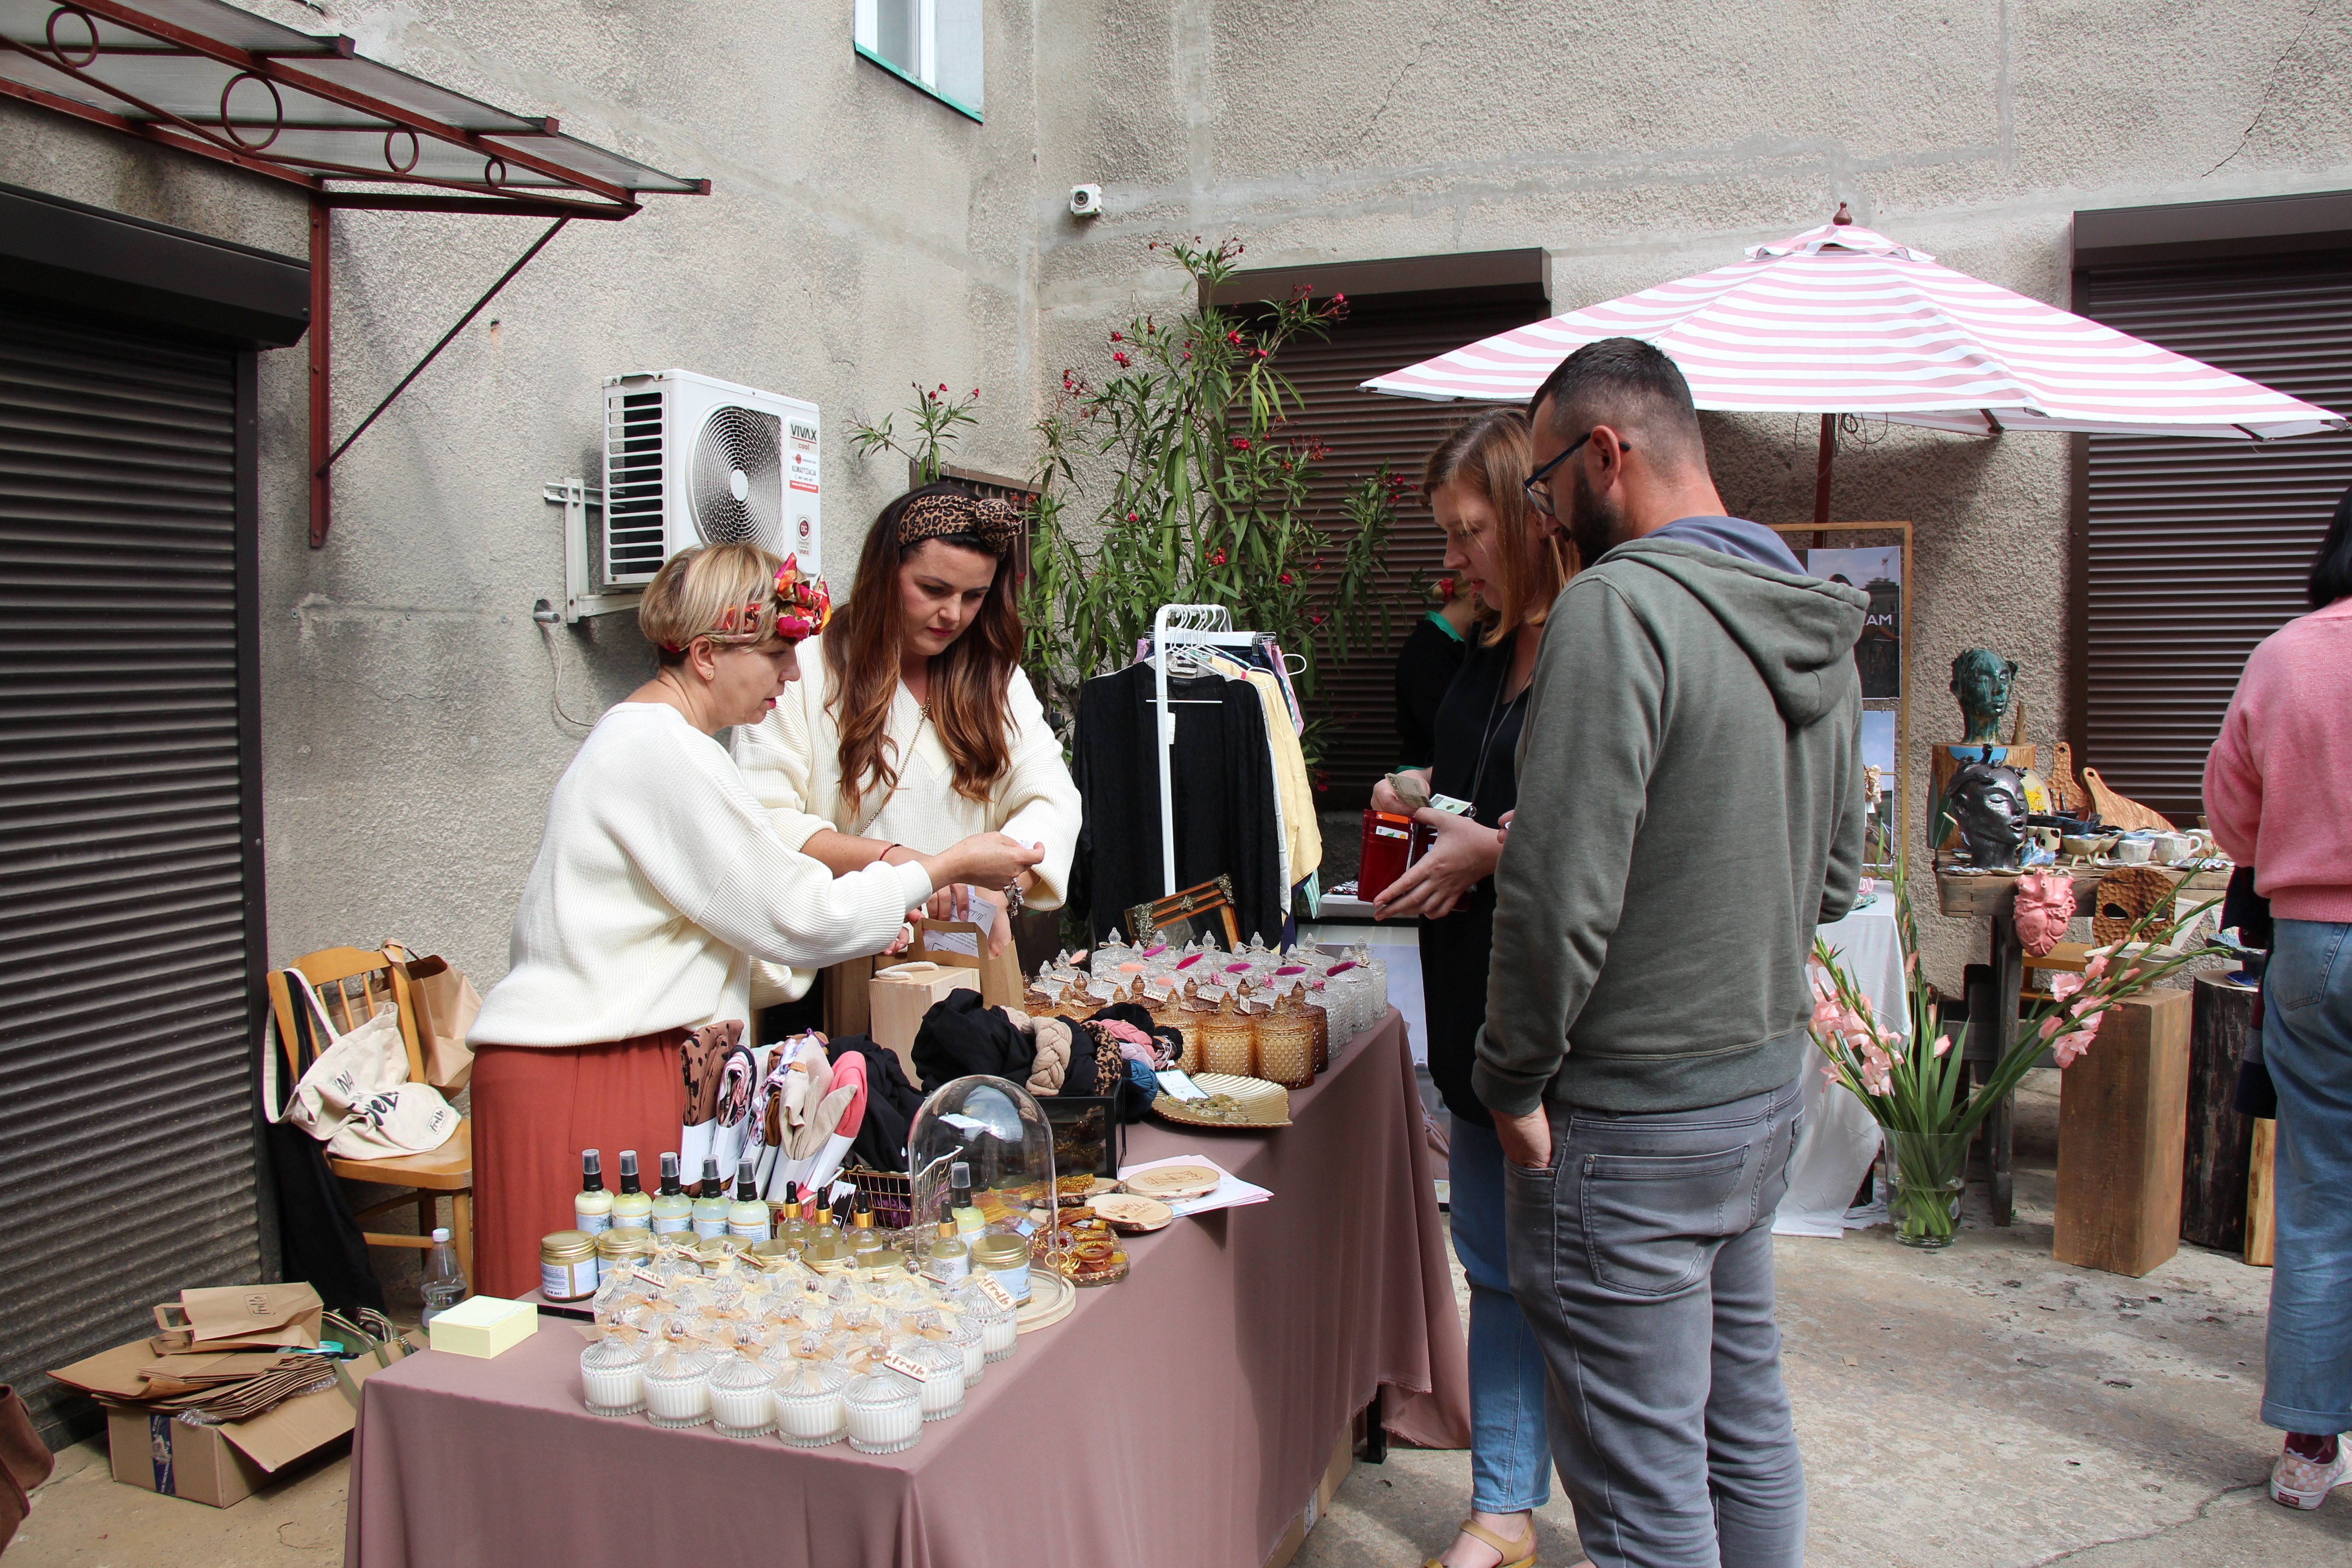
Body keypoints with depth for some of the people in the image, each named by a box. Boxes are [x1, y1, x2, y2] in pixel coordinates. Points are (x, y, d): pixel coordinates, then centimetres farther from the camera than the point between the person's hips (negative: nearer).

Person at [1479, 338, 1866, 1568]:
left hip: (1633, 1121, -9)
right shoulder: (1817, 624, 8)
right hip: (1767, 1086, 9)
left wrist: (1513, 1079, -12)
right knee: (1745, 1423, 22)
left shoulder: (1618, 606, -20)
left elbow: (1560, 892, -24)